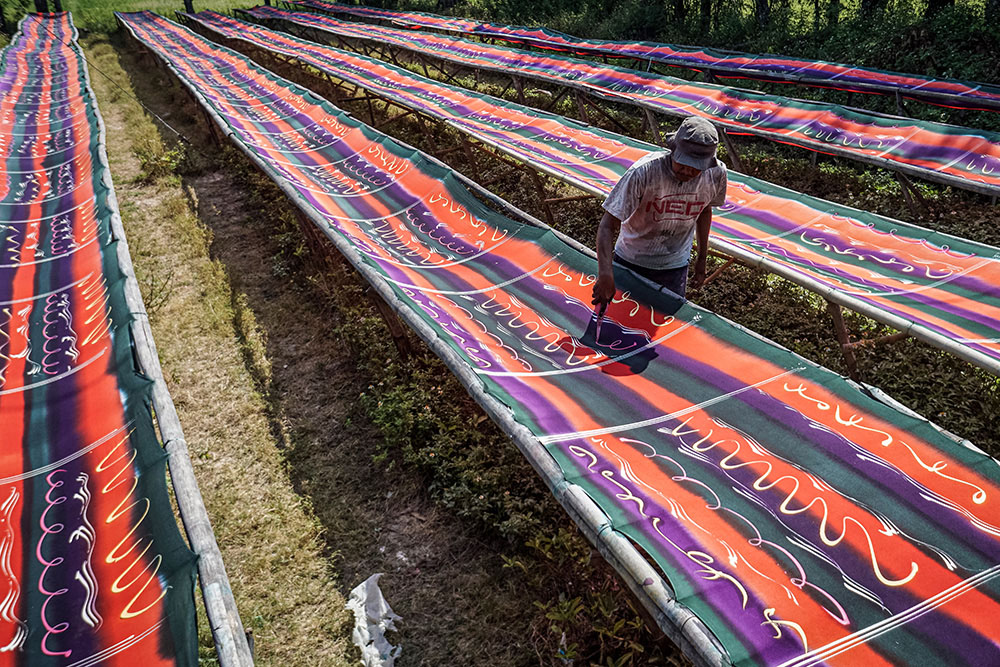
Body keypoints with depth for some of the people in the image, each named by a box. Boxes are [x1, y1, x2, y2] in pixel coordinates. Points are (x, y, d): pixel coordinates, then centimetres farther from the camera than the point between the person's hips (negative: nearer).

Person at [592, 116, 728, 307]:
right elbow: (608, 226, -31)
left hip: (674, 267, 2)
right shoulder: (643, 172, -30)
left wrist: (702, 258, 12)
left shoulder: (716, 175, -17)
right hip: (630, 261, -2)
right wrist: (605, 273, -44)